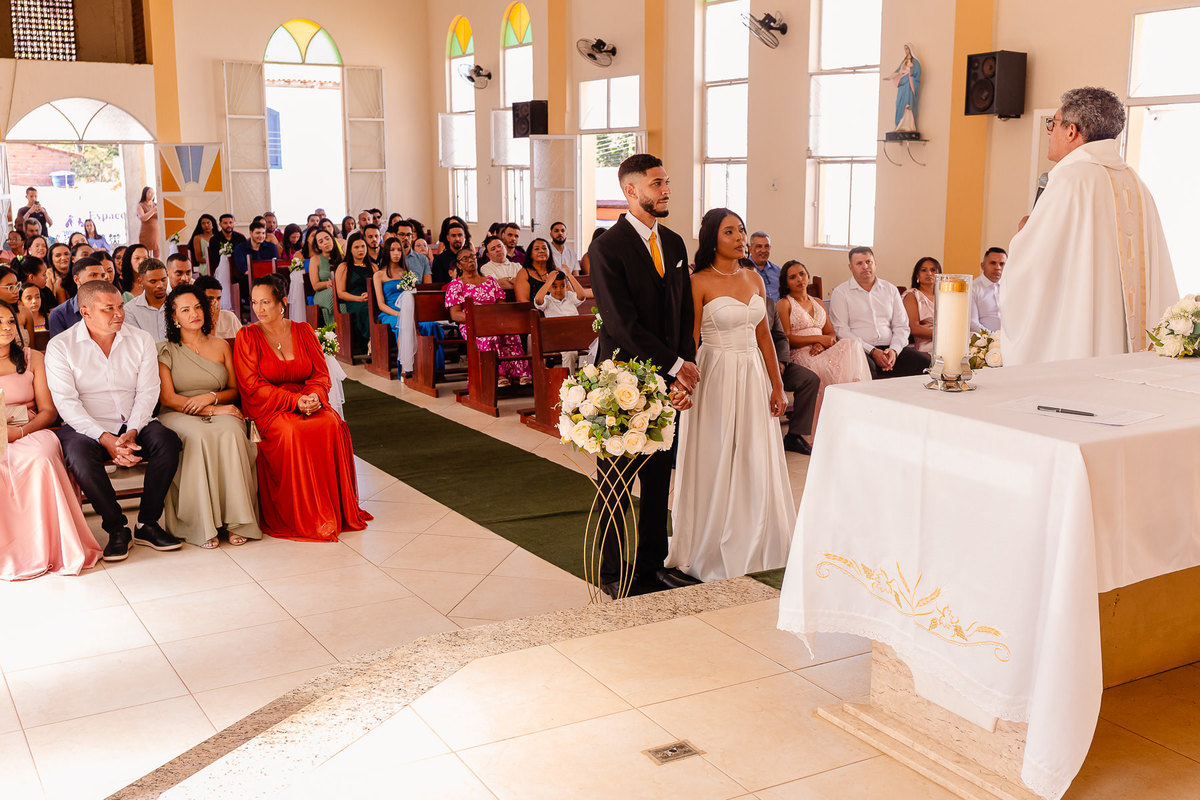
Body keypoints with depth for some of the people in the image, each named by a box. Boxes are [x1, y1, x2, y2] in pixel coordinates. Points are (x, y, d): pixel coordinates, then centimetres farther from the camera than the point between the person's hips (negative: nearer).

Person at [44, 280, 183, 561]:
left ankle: (148, 524, -15)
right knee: (79, 453, -34)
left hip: (134, 425, 2)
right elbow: (67, 402, -10)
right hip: (87, 427, -2)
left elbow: (147, 391, -1)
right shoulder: (60, 346, -1)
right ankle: (116, 529, -17)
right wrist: (105, 438, -22)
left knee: (167, 440, -27)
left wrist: (132, 432, -18)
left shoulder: (141, 340, 7)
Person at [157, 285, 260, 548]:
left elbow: (234, 390, 16)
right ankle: (201, 524, -32)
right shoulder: (166, 351, 6)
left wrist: (211, 397, -7)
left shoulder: (221, 345, 16)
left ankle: (235, 519, -31)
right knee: (198, 438, -37)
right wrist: (212, 410, -12)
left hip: (220, 412, 2)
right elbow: (167, 398, -4)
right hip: (179, 417, -2)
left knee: (230, 434, -34)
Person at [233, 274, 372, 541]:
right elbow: (253, 387, -6)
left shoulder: (303, 331, 13)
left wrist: (315, 396, -15)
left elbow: (321, 374, 9)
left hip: (308, 403, 3)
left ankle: (336, 510, -21)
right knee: (291, 433, -36)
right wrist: (294, 400, -18)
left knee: (331, 425, -31)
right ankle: (298, 517, -25)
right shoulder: (247, 336, 3)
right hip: (268, 409, -3)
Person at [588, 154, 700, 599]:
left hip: (666, 381, 6)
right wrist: (676, 365, -14)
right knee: (615, 482, 5)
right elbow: (622, 324, -17)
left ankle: (652, 565, 25)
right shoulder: (607, 249, -11)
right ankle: (612, 574, 17)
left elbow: (685, 315, 9)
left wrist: (683, 374, -4)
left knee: (659, 480, 12)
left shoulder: (674, 243, 11)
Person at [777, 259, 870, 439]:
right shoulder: (784, 304, 8)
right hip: (799, 355, -5)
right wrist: (818, 338, -10)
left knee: (851, 344, -27)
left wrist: (822, 344, -7)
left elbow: (831, 334, 18)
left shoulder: (818, 303, 27)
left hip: (820, 353, 5)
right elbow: (786, 339, -4)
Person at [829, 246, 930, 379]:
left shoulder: (890, 289, 20)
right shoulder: (840, 293, 7)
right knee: (866, 366, -40)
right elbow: (841, 330, -4)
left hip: (890, 347, 4)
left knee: (925, 362, -21)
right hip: (860, 349, -4)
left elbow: (901, 326, 15)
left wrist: (894, 349, -7)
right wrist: (872, 351, -14)